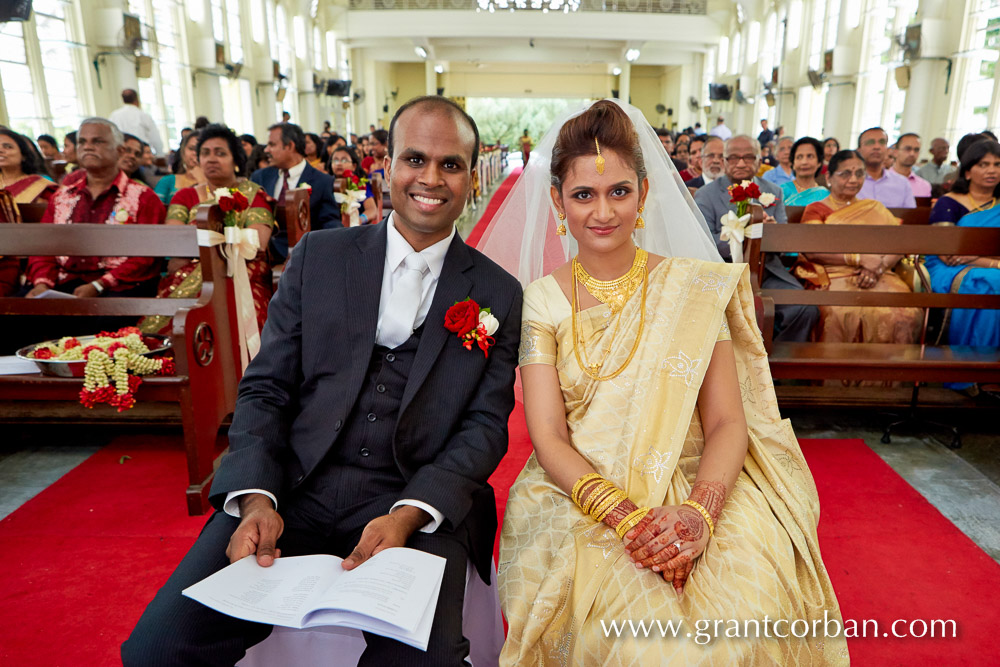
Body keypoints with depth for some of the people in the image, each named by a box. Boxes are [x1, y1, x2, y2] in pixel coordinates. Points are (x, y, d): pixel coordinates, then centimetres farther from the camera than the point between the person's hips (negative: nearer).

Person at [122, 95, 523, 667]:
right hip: (294, 489, 2)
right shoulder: (318, 255, 7)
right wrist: (256, 499, -11)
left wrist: (407, 515, -15)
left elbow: (485, 425, 1)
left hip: (421, 498, -1)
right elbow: (265, 389, 5)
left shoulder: (499, 295, 5)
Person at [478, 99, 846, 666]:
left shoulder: (696, 288, 2)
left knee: (750, 616, -26)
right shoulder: (543, 301, 1)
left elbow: (727, 422, -2)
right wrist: (627, 517, -21)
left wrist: (699, 512, -22)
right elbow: (548, 439, -6)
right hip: (580, 496, -1)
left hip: (697, 492, 1)